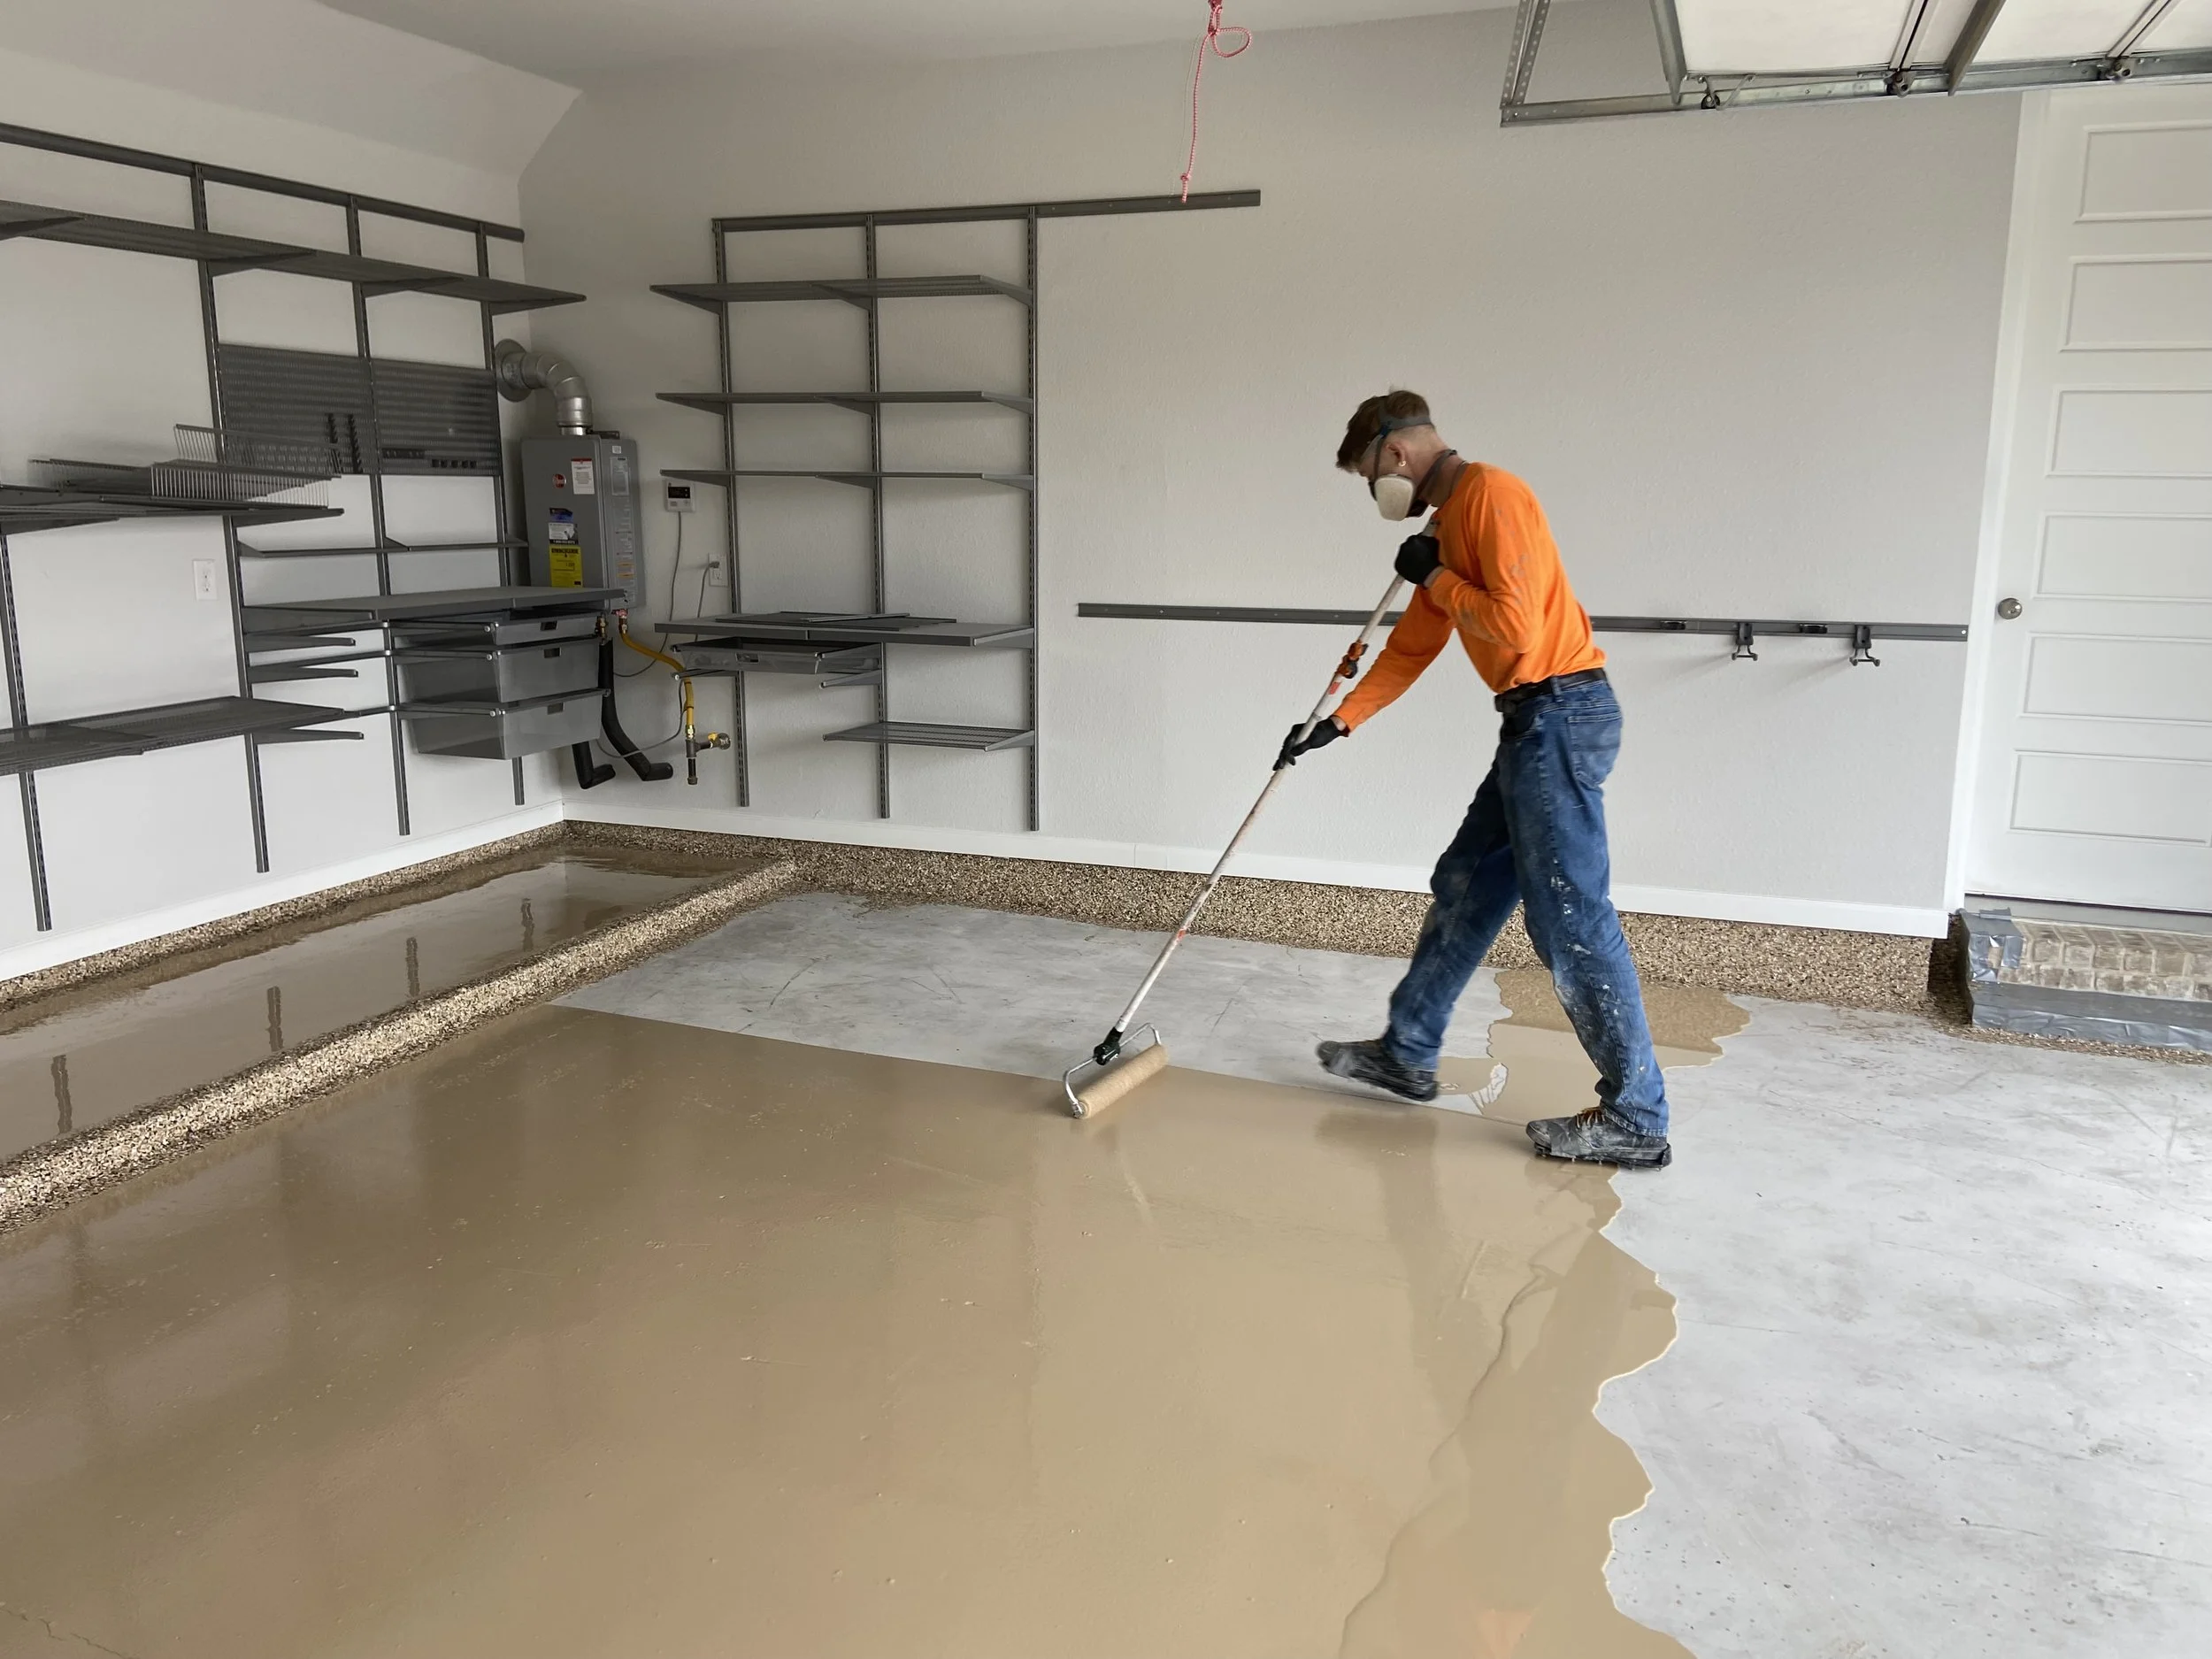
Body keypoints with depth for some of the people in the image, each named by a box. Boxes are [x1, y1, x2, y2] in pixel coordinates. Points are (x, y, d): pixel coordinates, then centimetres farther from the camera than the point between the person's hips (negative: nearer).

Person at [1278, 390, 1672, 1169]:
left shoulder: (1491, 494, -12)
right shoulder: (1446, 527, 19)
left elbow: (1514, 625, -22)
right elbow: (1410, 648, 23)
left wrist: (1436, 577, -7)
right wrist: (1337, 724, 19)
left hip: (1559, 715, -10)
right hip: (1537, 724, 10)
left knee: (1570, 922, -8)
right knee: (1464, 887, 16)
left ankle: (1636, 1121, 1)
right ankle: (1407, 1053, 29)